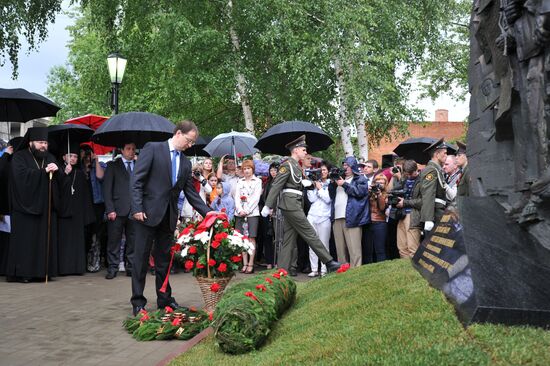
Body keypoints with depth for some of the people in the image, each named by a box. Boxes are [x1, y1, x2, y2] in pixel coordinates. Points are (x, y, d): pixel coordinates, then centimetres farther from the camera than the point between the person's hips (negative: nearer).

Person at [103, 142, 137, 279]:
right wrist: (110, 209, -8)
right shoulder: (112, 166, 7)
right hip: (117, 209, -2)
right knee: (114, 240, 0)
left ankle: (131, 267, 12)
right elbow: (107, 189, 1)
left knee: (133, 241, 4)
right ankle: (112, 268, 8)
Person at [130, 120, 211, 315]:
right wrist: (137, 208, -17)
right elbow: (136, 180, -10)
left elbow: (191, 192, 13)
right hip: (148, 213, -6)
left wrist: (207, 212, 1)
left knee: (164, 259, 12)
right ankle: (138, 301, 8)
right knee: (141, 258, 1)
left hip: (169, 216, 6)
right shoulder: (152, 149, -5)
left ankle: (164, 299, 21)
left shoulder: (186, 163, 12)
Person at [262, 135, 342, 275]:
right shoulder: (287, 165, -10)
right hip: (291, 204, -10)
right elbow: (276, 186, -14)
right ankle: (329, 262, -5)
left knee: (290, 239, 9)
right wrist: (268, 206, -16)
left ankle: (283, 269, 10)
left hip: (295, 205, 10)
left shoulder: (296, 166, 17)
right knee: (309, 233, -7)